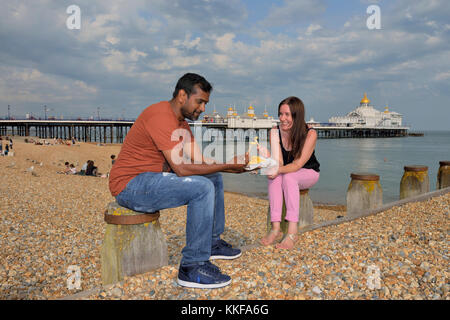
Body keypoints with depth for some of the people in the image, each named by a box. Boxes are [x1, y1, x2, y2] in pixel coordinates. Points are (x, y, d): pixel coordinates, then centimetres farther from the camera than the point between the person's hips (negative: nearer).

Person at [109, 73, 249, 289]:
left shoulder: (181, 121, 12)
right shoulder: (161, 115, -20)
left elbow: (199, 162, 6)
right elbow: (181, 167, -27)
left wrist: (230, 165, -9)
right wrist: (227, 165, -21)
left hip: (152, 177, 10)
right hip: (129, 185, -10)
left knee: (214, 178, 12)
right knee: (202, 187, -26)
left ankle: (212, 242, 20)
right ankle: (192, 267, -17)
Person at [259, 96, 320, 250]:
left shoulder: (310, 134, -22)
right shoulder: (275, 132, -13)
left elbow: (298, 164, -28)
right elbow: (279, 163, -19)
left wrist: (279, 170, -45)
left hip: (308, 174, -3)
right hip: (287, 175, 3)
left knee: (288, 176, -35)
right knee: (273, 177, -31)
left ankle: (292, 231, -39)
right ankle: (275, 228, -36)